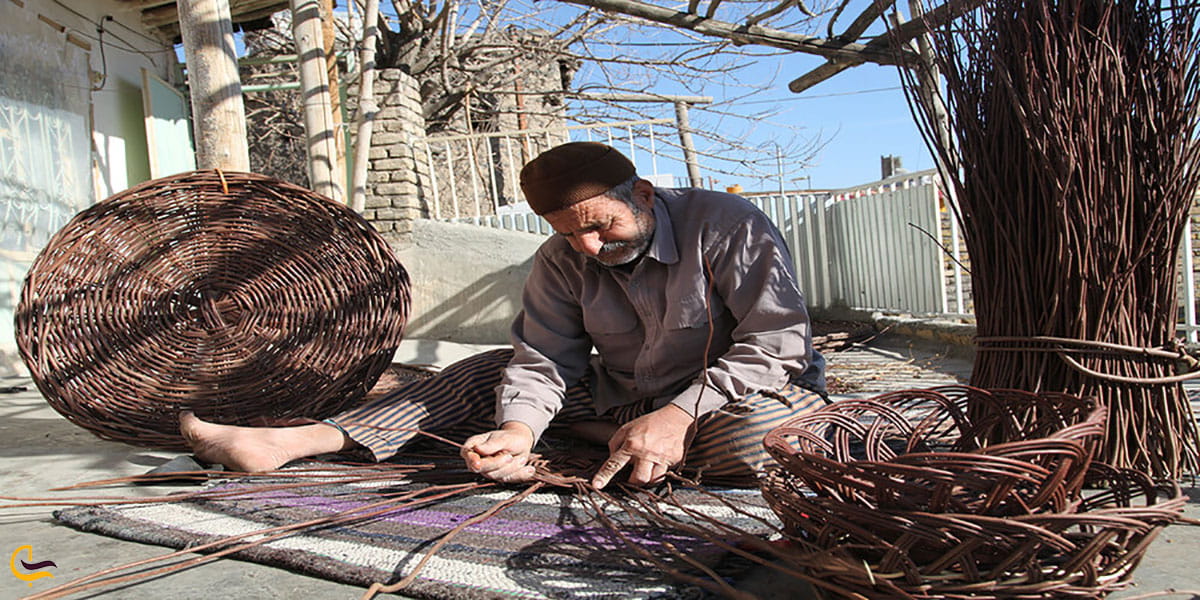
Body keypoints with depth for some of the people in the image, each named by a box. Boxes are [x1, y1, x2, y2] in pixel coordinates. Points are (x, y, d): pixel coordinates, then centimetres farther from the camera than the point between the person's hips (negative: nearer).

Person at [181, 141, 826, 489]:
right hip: (621, 394, 4)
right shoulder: (561, 261, -3)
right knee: (489, 373, -5)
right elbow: (545, 360, -10)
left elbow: (776, 340, -21)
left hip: (732, 390, -4)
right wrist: (519, 427, -33)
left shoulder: (726, 225, -18)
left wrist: (679, 415, -31)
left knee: (752, 439, -42)